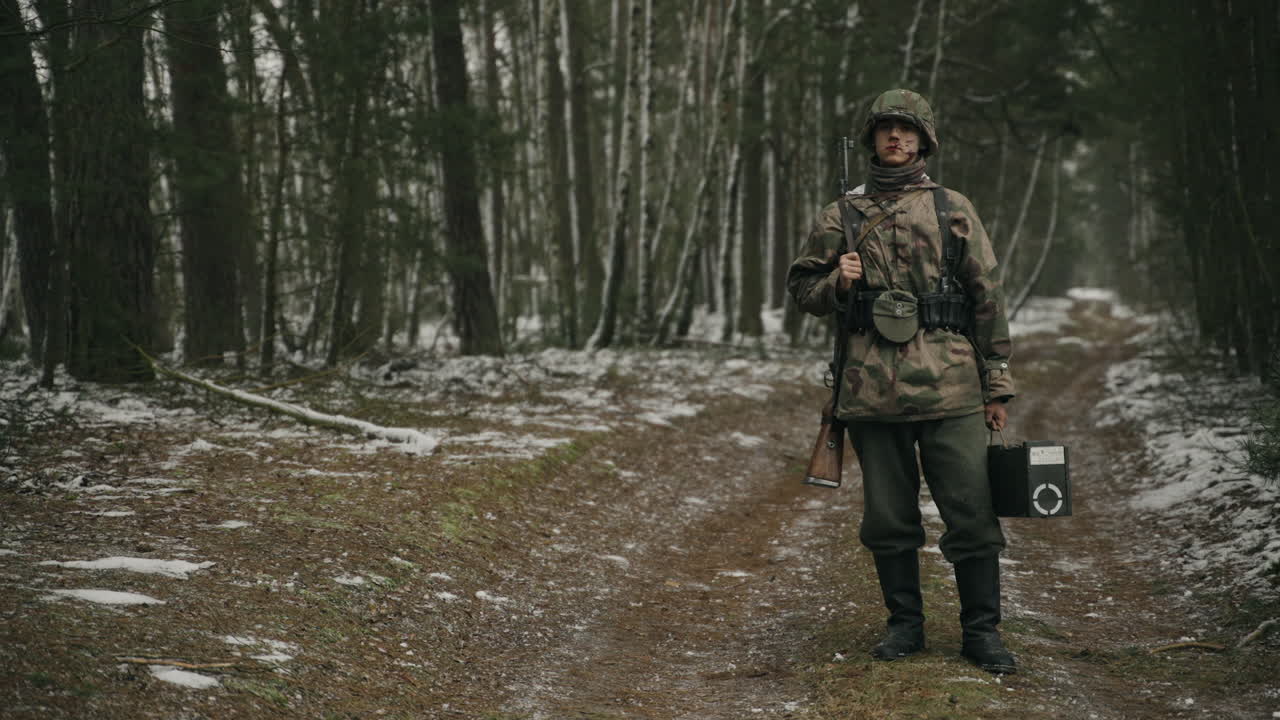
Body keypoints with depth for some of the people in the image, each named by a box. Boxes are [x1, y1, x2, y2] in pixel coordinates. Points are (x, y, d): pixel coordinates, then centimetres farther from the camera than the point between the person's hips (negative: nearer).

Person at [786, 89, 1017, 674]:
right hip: (872, 389, 1)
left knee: (972, 512, -3)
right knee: (888, 517, 7)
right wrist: (837, 283, -7)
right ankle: (905, 625, 21)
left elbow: (988, 299, 9)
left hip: (949, 386, -1)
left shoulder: (954, 211, 8)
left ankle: (981, 632, 8)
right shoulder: (840, 218, 10)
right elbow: (801, 287, 17)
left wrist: (997, 387, 5)